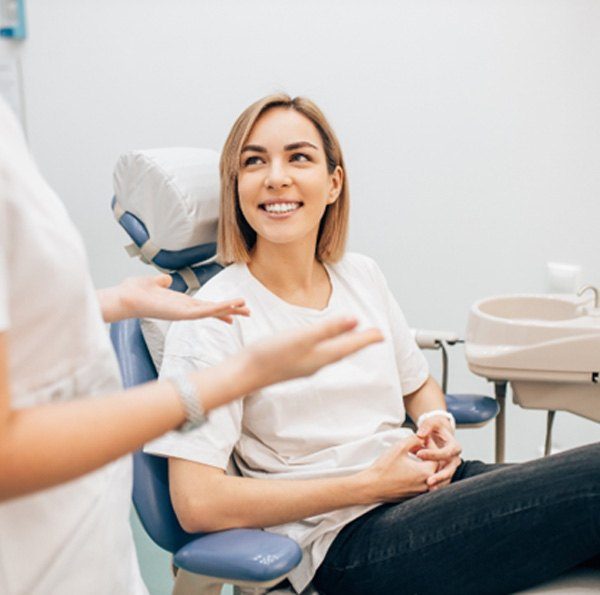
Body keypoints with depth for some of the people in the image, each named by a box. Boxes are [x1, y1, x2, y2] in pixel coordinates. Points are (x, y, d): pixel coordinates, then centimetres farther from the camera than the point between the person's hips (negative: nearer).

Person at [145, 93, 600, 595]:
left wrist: (438, 423, 1)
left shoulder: (362, 276, 11)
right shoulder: (212, 321, -9)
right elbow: (197, 504, -15)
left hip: (426, 484, 7)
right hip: (346, 542, -6)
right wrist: (368, 484, -14)